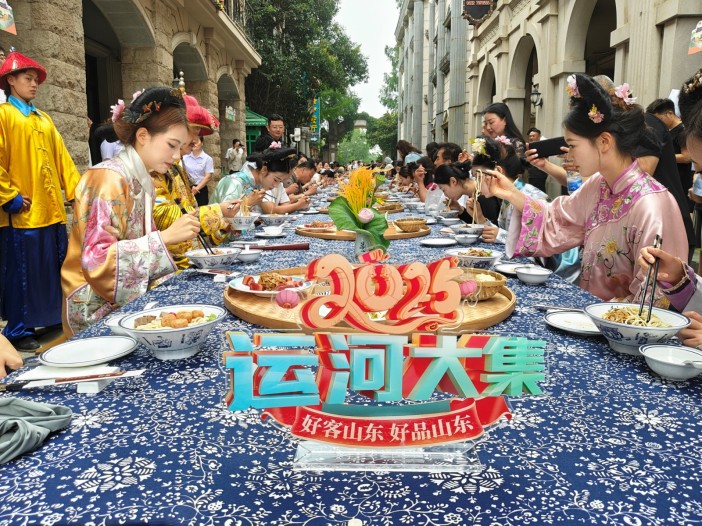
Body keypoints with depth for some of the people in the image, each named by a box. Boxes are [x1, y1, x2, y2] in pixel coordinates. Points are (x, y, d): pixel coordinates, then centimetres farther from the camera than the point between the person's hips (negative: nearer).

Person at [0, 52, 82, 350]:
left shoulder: (44, 119, 19)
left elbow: (62, 158, 14)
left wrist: (77, 190, 6)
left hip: (52, 210, 7)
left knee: (55, 269, 13)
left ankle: (54, 318, 25)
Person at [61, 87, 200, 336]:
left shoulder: (141, 181, 8)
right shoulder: (108, 179, -17)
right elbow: (97, 259, -24)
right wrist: (165, 236, -26)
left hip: (129, 298, 8)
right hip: (99, 308, -7)